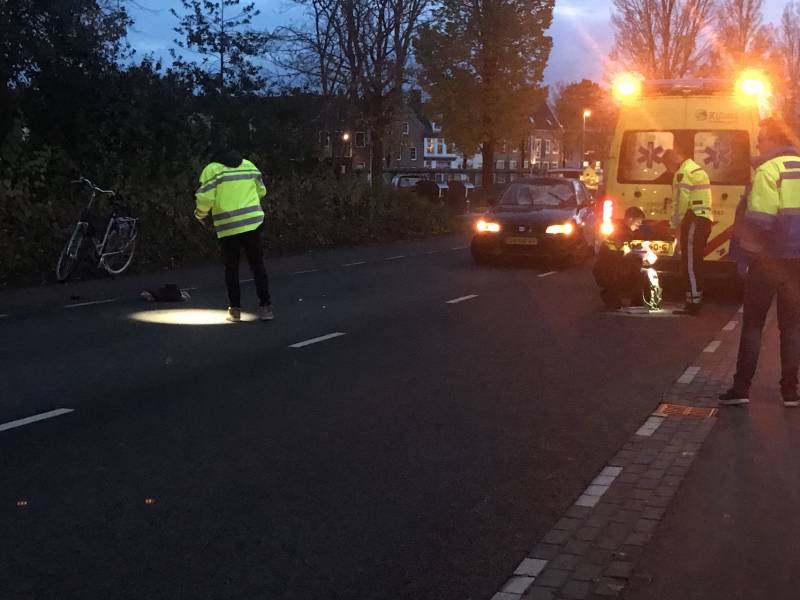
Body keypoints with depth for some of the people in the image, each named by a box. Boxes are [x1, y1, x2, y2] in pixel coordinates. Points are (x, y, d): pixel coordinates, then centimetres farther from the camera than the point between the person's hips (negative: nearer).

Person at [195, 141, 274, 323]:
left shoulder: (211, 170, -2)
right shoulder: (248, 165, 10)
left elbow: (205, 198, -9)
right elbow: (261, 191, 16)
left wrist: (200, 215, 10)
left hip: (227, 227, -2)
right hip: (253, 223, 2)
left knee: (231, 268, 10)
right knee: (257, 265, 8)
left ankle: (235, 309, 10)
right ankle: (265, 306, 1)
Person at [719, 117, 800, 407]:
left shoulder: (768, 171, -13)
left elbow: (758, 219, -19)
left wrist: (747, 247, -5)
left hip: (769, 259, -5)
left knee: (753, 324, 3)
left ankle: (741, 388, 4)